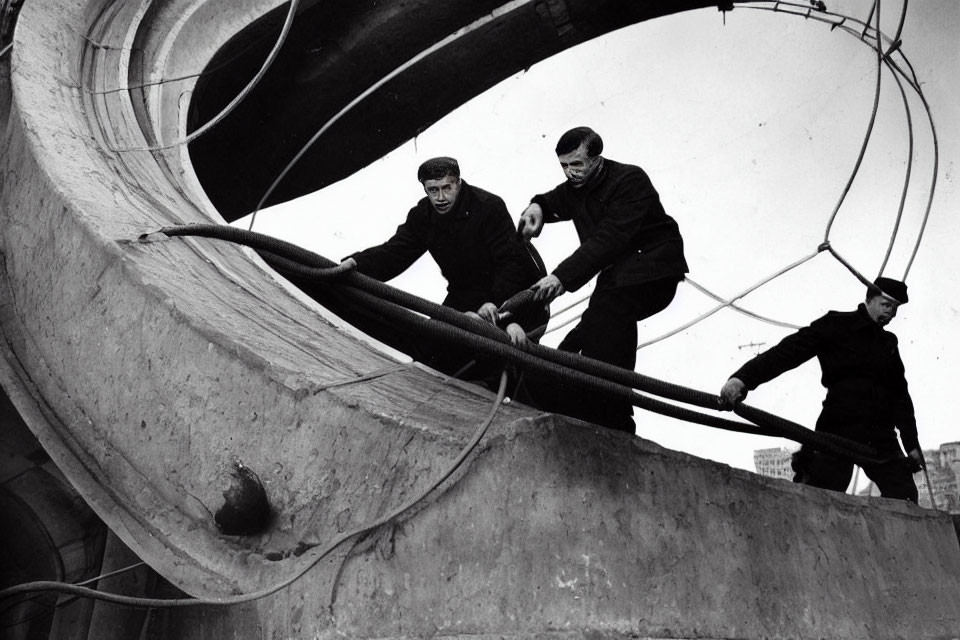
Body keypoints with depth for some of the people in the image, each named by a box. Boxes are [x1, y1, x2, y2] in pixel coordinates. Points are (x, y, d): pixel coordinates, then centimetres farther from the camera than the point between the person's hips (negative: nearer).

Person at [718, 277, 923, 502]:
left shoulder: (889, 342, 20)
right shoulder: (837, 324, 2)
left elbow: (901, 395, 25)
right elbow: (790, 349, -12)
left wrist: (912, 443, 19)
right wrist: (743, 377, -27)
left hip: (881, 438, 6)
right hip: (838, 429, -5)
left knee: (905, 501, -4)